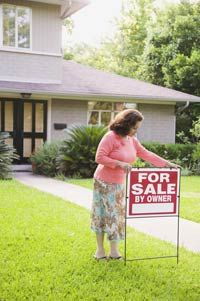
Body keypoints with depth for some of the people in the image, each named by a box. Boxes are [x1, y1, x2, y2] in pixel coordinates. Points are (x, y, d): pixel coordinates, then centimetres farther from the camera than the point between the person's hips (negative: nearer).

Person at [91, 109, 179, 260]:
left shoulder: (132, 140, 4)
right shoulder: (110, 137, -18)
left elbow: (146, 154, 6)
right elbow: (99, 157, -21)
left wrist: (166, 163, 1)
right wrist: (119, 164, -28)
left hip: (119, 184, 7)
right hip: (104, 183, -7)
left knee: (117, 216, 7)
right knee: (102, 215, 2)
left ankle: (114, 250, 15)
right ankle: (100, 249, 14)